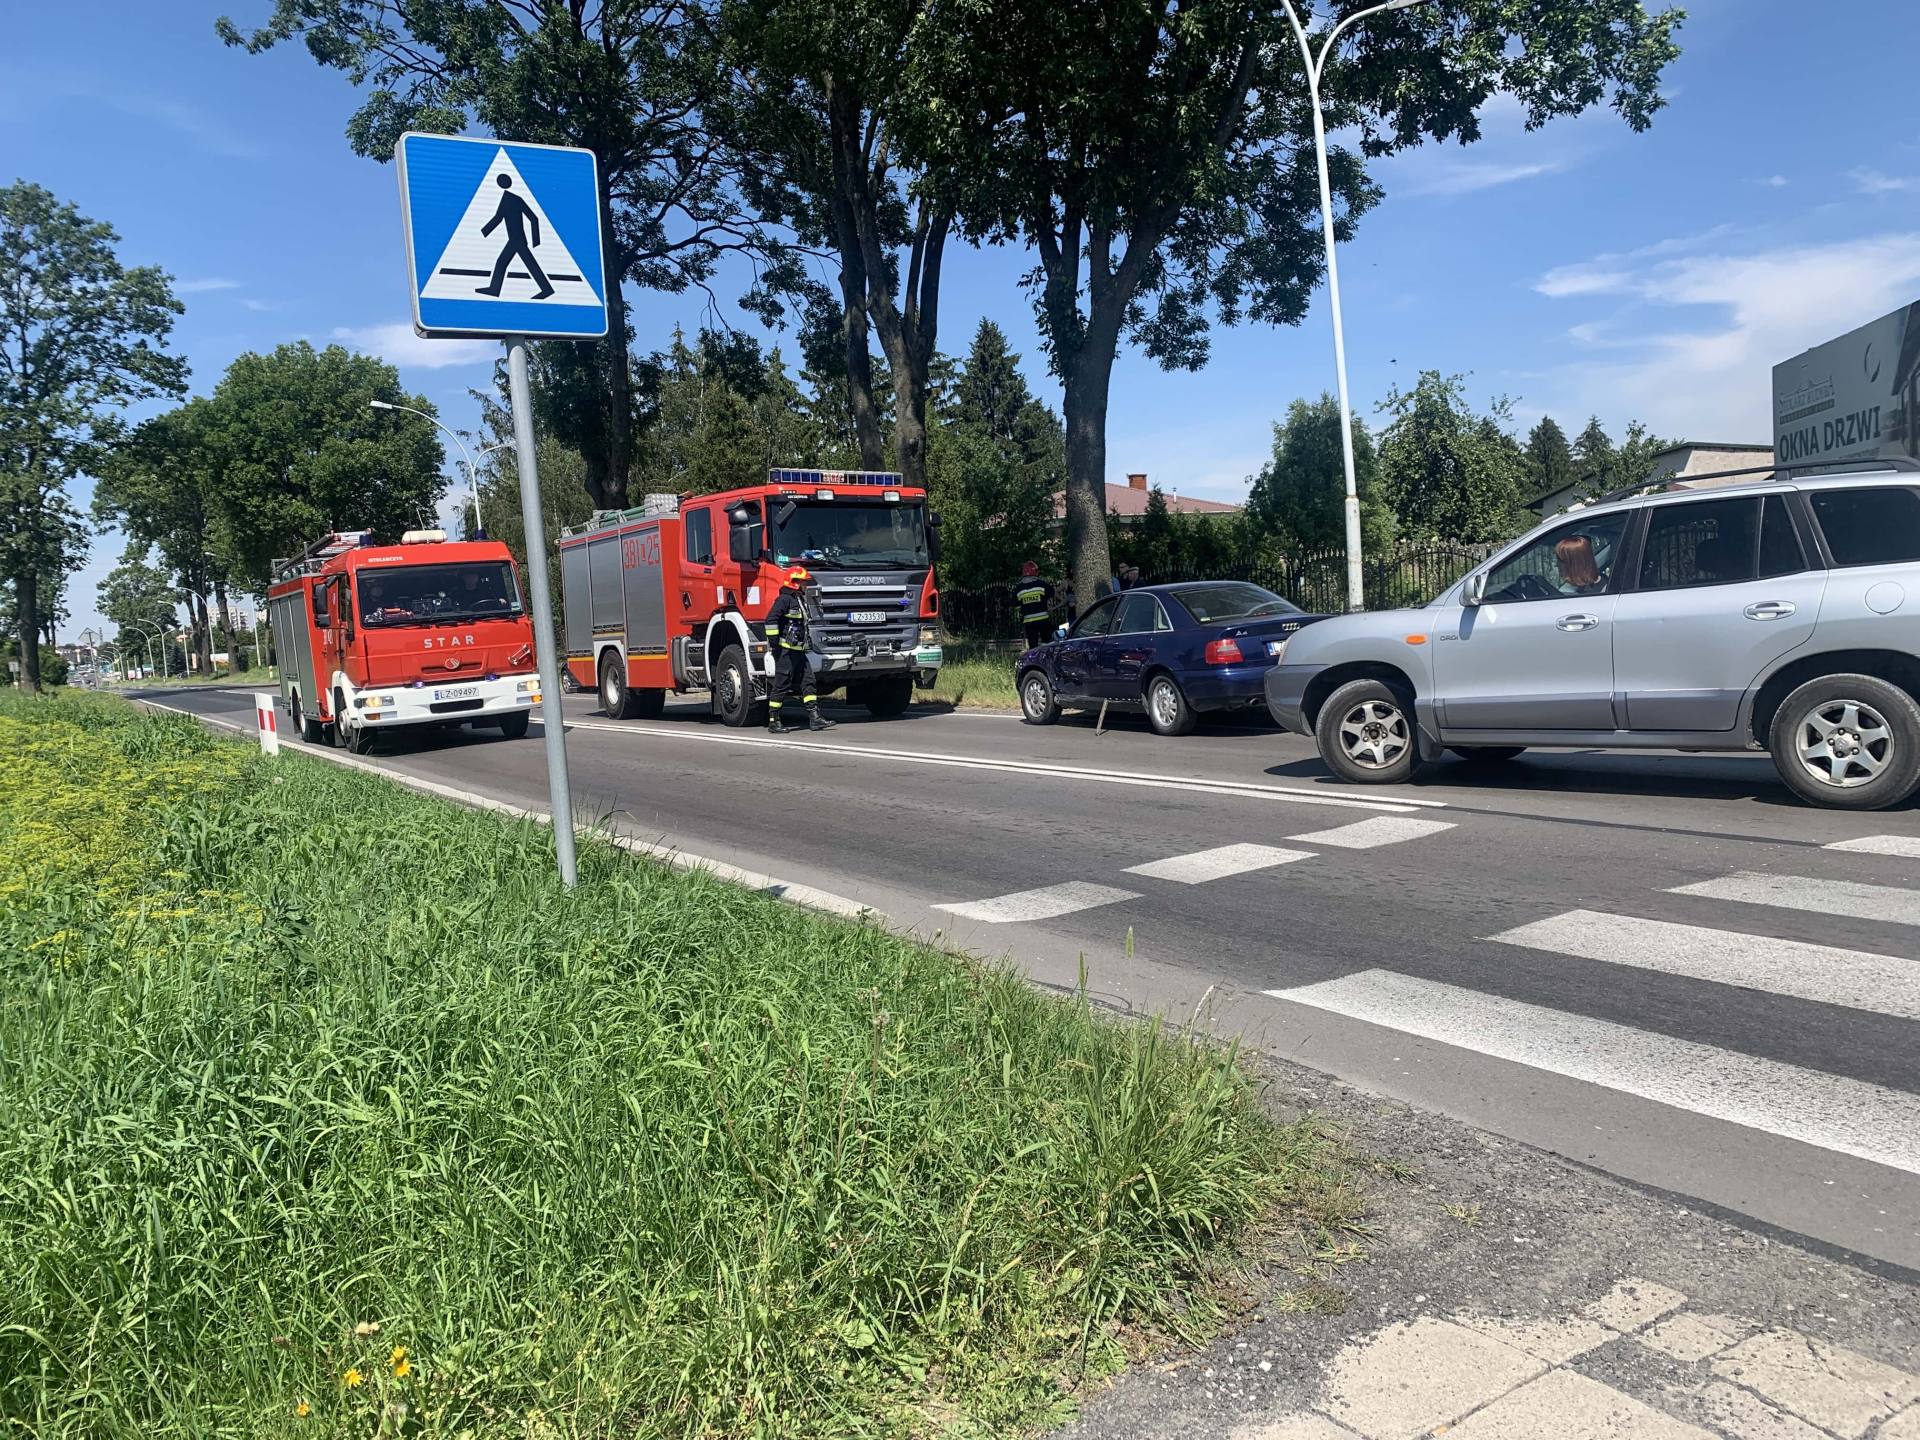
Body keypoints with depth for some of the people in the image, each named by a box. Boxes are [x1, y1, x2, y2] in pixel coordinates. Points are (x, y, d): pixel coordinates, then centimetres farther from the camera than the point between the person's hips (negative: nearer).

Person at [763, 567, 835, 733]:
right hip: (785, 650, -10)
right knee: (782, 685, -5)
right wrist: (774, 642, -20)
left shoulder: (800, 600, 18)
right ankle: (774, 722, 1)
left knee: (807, 682, 5)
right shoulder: (785, 599, -12)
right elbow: (770, 620, -21)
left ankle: (814, 718, 4)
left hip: (798, 650, 10)